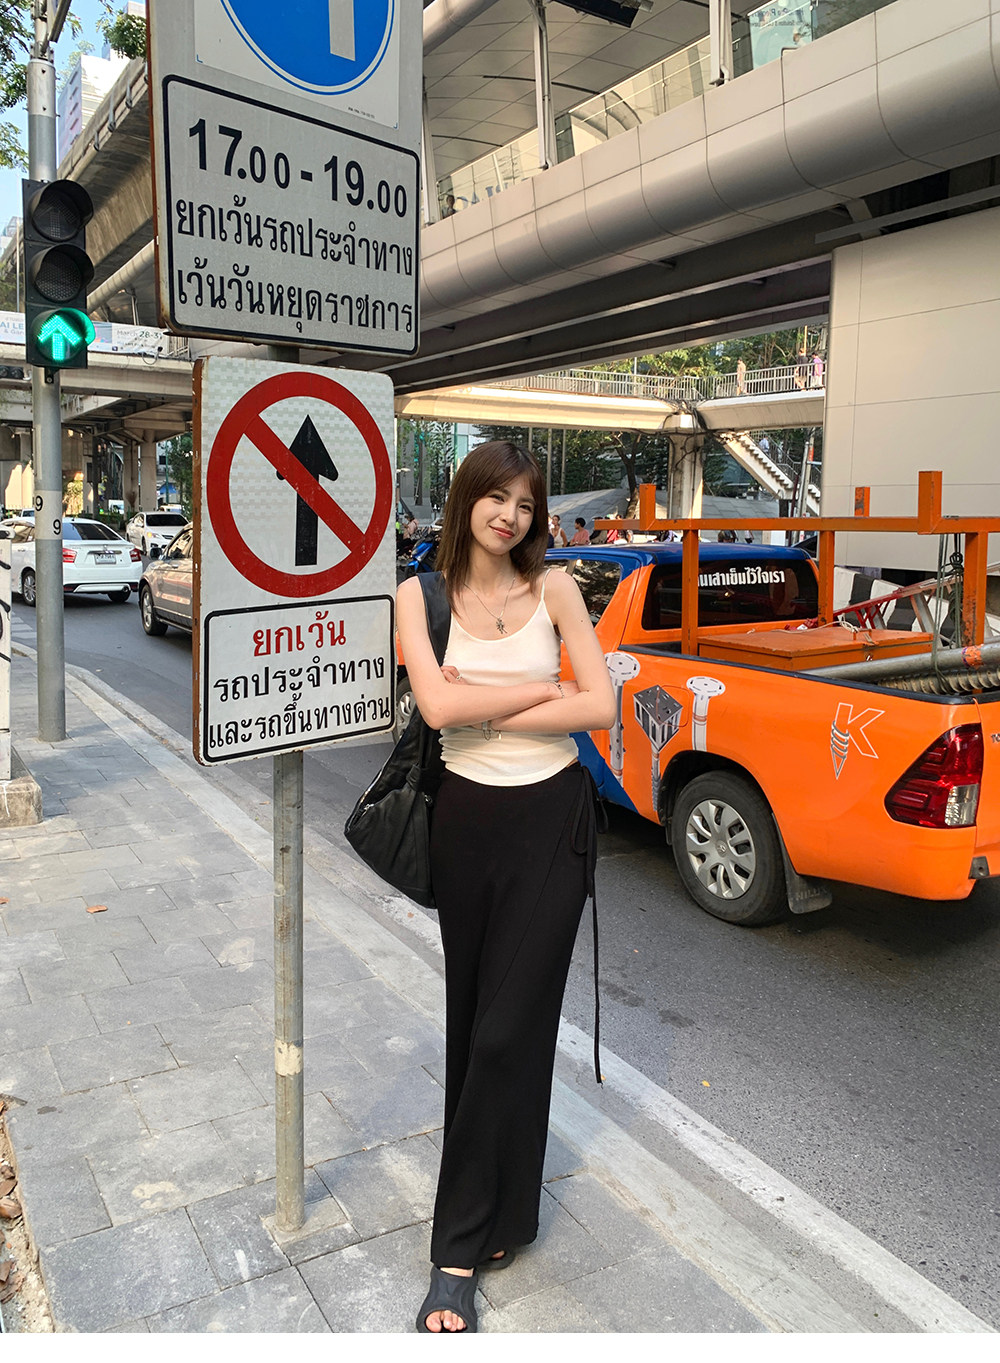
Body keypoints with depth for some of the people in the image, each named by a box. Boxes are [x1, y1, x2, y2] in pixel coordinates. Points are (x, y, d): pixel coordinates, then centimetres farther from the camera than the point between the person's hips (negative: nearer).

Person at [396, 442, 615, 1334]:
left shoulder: (553, 587, -2)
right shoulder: (422, 594, -2)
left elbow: (600, 707, -9)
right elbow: (438, 706, -16)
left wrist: (485, 708, -12)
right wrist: (539, 690, -11)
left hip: (552, 820, -1)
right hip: (468, 819, 2)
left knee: (508, 1028, 0)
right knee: (473, 1019, 13)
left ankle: (461, 1250, 13)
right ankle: (498, 1216, 35)